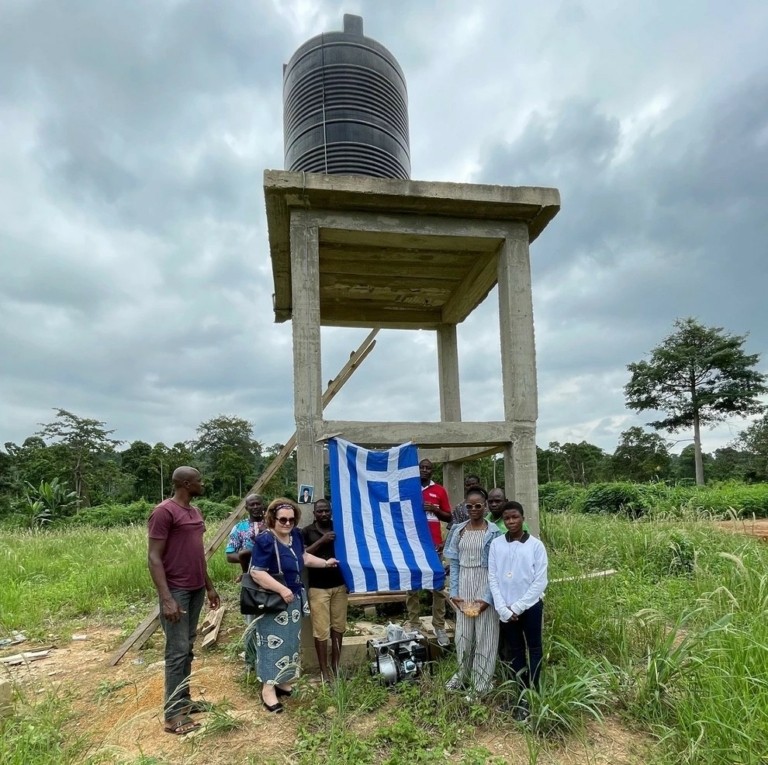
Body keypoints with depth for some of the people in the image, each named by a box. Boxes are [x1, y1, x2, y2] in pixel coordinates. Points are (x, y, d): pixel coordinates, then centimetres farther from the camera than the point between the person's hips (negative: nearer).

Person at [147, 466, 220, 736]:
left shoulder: (195, 512, 12)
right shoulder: (164, 512, -15)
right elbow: (154, 557, -17)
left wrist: (209, 585, 19)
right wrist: (166, 598, -22)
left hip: (196, 589, 8)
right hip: (176, 591, -8)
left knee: (188, 648, 14)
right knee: (177, 650, -2)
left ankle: (184, 699, 23)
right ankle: (173, 713, 7)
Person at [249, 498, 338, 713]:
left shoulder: (295, 535, 1)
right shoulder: (265, 541, -24)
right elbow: (256, 573, -28)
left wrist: (325, 563, 20)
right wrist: (282, 590, -30)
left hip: (294, 599, 9)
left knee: (290, 642, 17)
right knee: (274, 643, -2)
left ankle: (282, 680, 32)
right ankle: (268, 688, 10)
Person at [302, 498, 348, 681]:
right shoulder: (307, 532, -2)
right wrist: (321, 541, -20)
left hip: (339, 585, 3)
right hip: (318, 587, -3)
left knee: (338, 627, 8)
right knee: (321, 630, 0)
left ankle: (336, 665, 24)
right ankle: (324, 671, 12)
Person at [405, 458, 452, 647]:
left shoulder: (440, 491, 6)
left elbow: (449, 517, 10)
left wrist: (435, 510, -7)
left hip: (434, 544, 0)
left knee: (438, 587, 2)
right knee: (412, 587, 3)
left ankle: (439, 627, 10)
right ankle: (414, 626, 11)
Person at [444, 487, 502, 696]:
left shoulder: (493, 532, -8)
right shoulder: (458, 531, 3)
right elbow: (454, 563, 6)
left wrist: (488, 597, -15)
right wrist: (454, 591, -1)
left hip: (484, 587, -3)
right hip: (464, 587, 4)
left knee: (484, 633, 6)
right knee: (463, 633, 13)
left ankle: (482, 681, 22)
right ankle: (463, 675, 33)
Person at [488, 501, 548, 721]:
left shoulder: (536, 545, -8)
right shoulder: (496, 544, -3)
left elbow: (540, 581, -9)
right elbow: (492, 578, -2)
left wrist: (517, 607, -12)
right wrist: (503, 609, -10)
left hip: (530, 606, -2)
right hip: (506, 609, 2)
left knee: (534, 649, 9)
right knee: (514, 652, 11)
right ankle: (523, 695, 22)